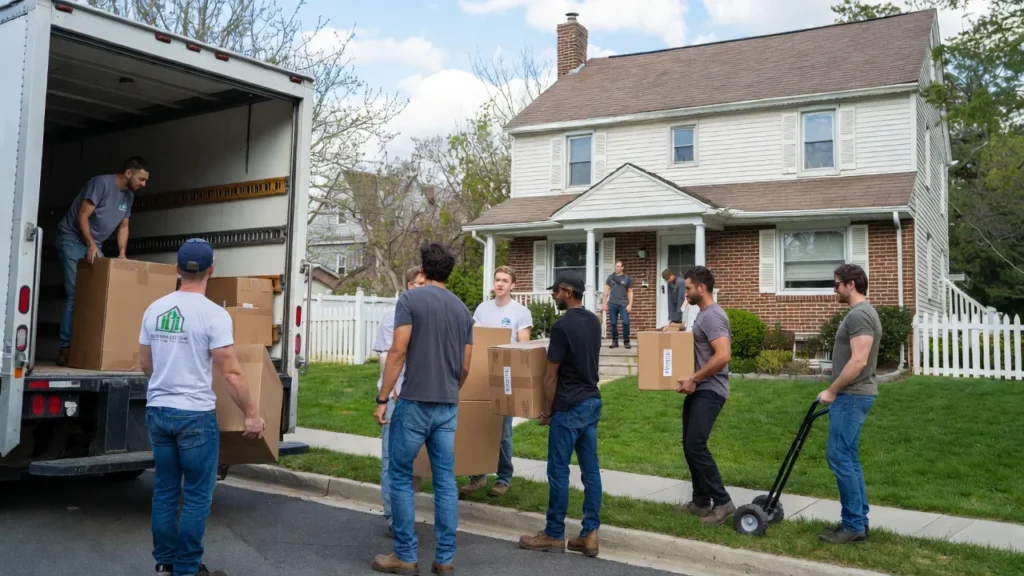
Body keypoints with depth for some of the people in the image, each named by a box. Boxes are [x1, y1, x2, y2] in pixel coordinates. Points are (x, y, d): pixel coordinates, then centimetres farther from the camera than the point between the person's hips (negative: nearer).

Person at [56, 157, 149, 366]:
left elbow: (123, 226, 11)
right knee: (74, 295, -14)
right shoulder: (102, 183, -17)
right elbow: (82, 216, -19)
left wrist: (122, 253, -1)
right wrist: (91, 244, -27)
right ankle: (65, 347, -13)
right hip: (72, 239, -8)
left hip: (95, 245, 8)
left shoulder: (129, 196, 8)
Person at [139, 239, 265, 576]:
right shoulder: (214, 314, -15)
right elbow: (231, 374, -17)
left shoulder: (154, 309, 5)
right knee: (197, 496, 4)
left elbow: (145, 364, 16)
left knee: (164, 491, 16)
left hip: (157, 410, 7)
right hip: (195, 415, -6)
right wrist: (251, 414, -8)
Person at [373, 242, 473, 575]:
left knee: (400, 477, 6)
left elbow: (398, 352, -12)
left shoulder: (410, 300, -4)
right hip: (448, 406, 5)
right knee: (445, 480, 8)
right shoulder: (462, 309, 12)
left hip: (415, 402, -5)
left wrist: (382, 398, -7)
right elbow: (465, 366, 13)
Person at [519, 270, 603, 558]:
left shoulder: (562, 326, -17)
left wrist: (547, 410, -3)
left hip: (568, 407, -8)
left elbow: (551, 374, -13)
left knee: (558, 470, 2)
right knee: (591, 469, 8)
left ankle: (554, 535, 11)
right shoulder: (594, 321, 9)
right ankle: (590, 534, 11)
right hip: (592, 401, 9)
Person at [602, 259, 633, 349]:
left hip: (623, 304, -2)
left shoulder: (627, 278, 2)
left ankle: (626, 341, 3)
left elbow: (630, 292, 3)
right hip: (612, 304, 2)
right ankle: (615, 341, 12)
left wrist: (630, 304, -5)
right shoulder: (610, 277, 7)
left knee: (625, 323, -7)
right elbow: (606, 290, 11)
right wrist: (605, 303, 7)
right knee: (613, 323, 5)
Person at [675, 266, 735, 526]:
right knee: (689, 445, 12)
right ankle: (701, 501, 21)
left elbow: (723, 356, -28)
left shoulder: (712, 316, -18)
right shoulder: (703, 314, 15)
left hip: (709, 392, -11)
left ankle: (722, 502, -4)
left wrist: (694, 378, -22)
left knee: (696, 445, -14)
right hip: (698, 390, 11)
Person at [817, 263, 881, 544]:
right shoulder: (861, 313, 17)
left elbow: (858, 361, -25)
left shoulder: (859, 315, -17)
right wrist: (837, 392, 24)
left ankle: (854, 525, -2)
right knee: (849, 458, 13)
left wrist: (831, 391, -18)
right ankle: (858, 520, 19)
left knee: (840, 457, -8)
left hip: (851, 396, -11)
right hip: (853, 395, 11)